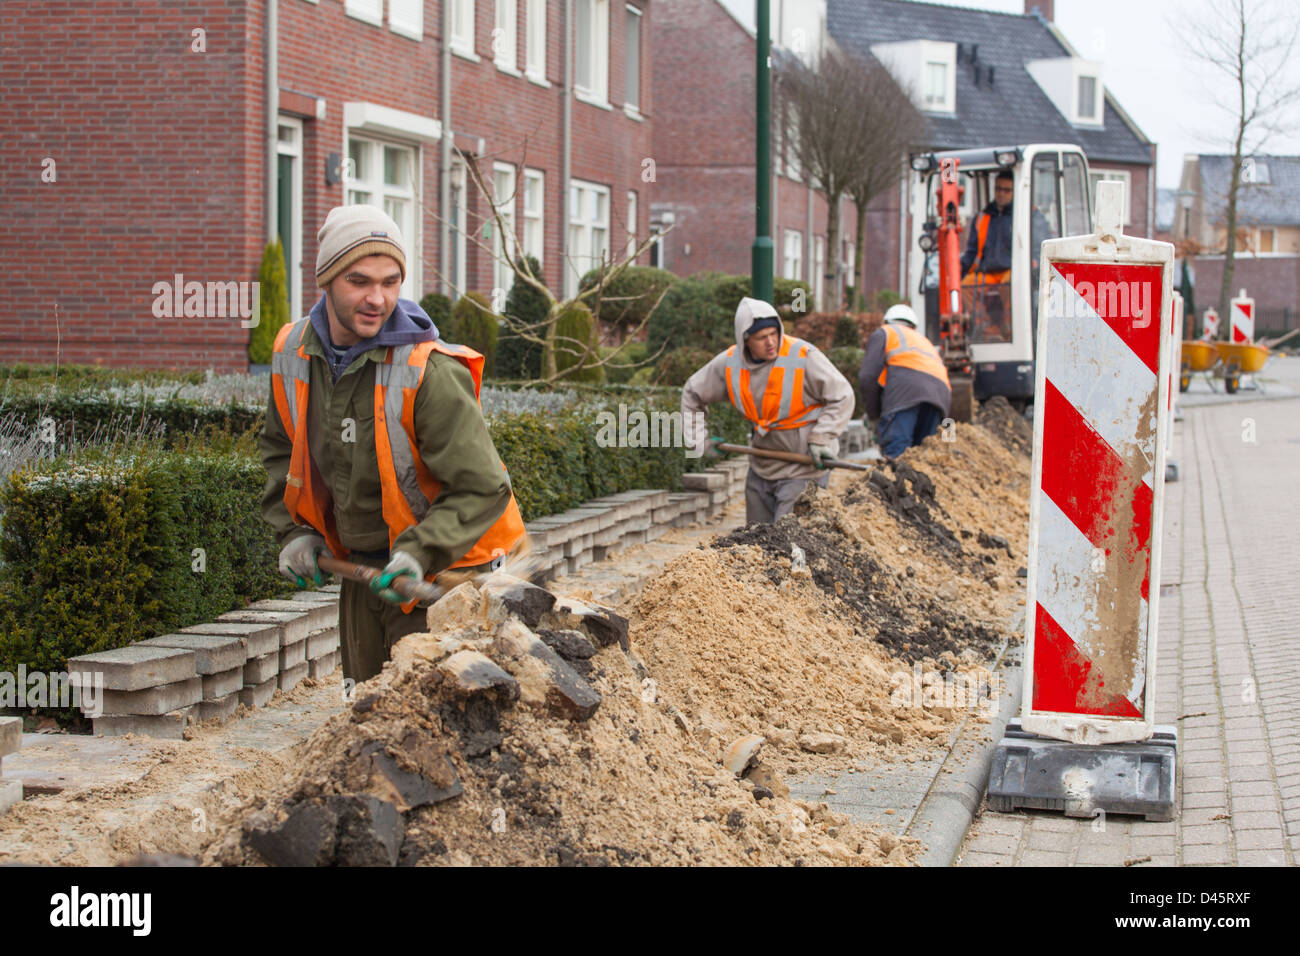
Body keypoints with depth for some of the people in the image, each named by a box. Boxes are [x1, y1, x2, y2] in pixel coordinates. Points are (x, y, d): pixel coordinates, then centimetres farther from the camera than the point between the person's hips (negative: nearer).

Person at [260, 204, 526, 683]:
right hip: (362, 571, 6)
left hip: (441, 575, -6)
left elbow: (482, 489, -21)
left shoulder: (429, 374, -23)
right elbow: (281, 448, 16)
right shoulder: (292, 353, -2)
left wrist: (420, 553, -31)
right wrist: (294, 531, 5)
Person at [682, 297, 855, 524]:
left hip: (802, 468, -6)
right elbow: (692, 394, 12)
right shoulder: (729, 363, -4)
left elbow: (842, 396, -11)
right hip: (761, 468, 6)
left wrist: (822, 439, -18)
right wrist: (698, 441, 10)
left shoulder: (804, 356, -18)